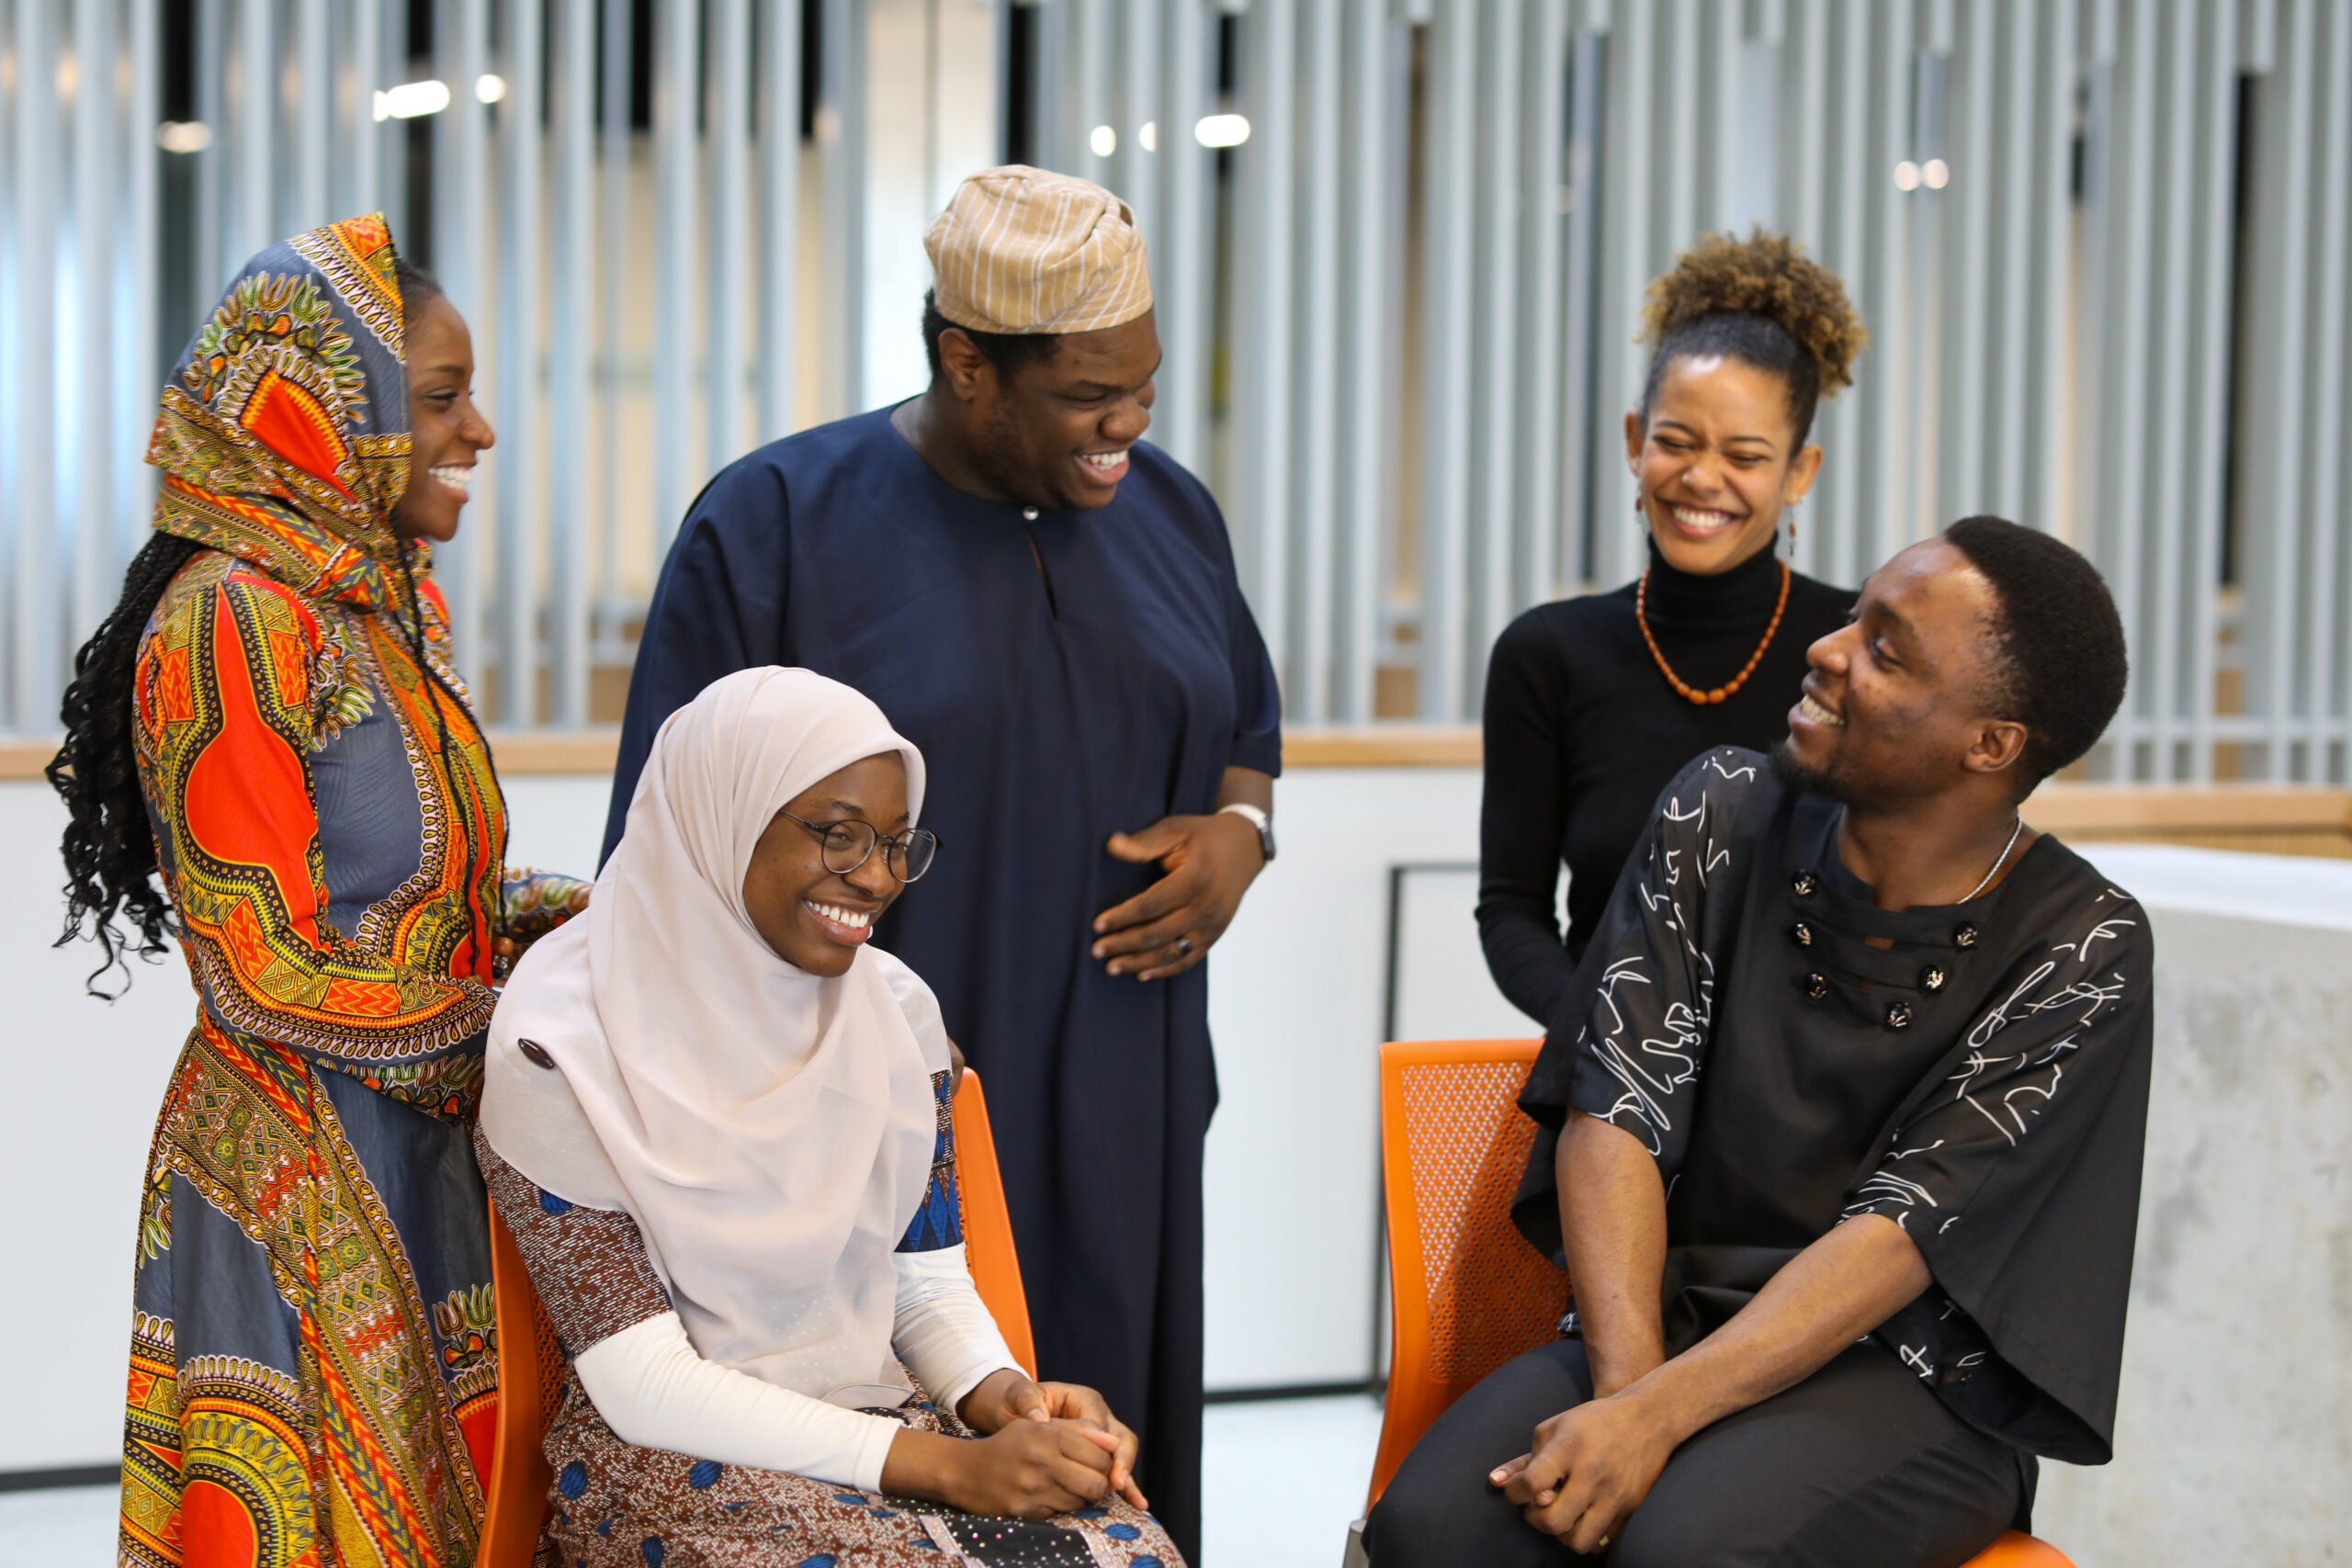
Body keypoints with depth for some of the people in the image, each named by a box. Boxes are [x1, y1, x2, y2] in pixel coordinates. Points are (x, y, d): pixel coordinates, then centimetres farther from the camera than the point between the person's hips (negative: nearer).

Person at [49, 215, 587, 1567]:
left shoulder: (400, 605, 9)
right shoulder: (230, 620, -18)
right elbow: (270, 971, -18)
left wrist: (569, 914, -1)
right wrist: (520, 1027, -11)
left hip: (424, 1153, 8)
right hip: (297, 1186, -8)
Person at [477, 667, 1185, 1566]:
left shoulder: (896, 1010, 6)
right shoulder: (559, 1053, -12)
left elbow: (930, 1280, 12)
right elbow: (643, 1384, -15)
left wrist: (996, 1392, -12)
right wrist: (950, 1466, -20)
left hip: (887, 1413, 5)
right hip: (671, 1459, -5)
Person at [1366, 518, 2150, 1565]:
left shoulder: (2081, 952, -9)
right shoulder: (1721, 815, 1)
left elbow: (1902, 1233, -16)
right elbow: (1618, 1111, -6)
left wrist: (1657, 1414, -28)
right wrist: (1628, 1381, -22)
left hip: (1911, 1375, -2)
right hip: (1666, 1324, 3)